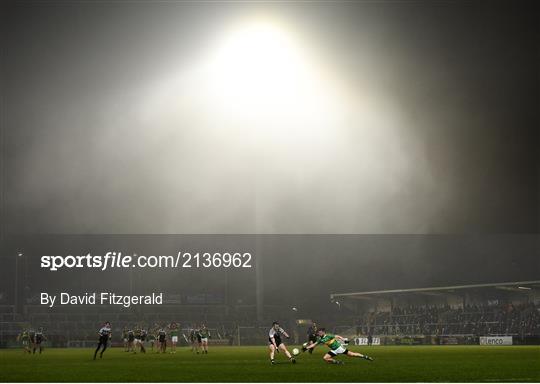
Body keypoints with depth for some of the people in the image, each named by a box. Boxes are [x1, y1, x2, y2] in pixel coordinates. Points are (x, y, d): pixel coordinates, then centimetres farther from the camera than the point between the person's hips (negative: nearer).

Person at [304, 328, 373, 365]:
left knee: (352, 354, -4)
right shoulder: (320, 340, 0)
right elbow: (314, 344, 4)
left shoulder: (328, 336, -18)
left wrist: (344, 340, -24)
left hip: (339, 347, -6)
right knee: (325, 358, -8)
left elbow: (337, 336, -16)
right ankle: (338, 362, 1)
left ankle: (365, 357, 8)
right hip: (334, 350, 6)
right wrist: (306, 348, -4)